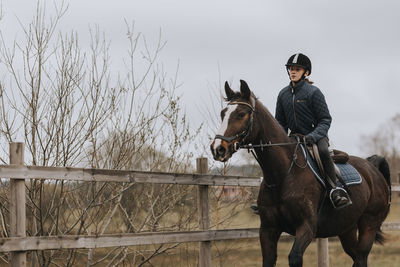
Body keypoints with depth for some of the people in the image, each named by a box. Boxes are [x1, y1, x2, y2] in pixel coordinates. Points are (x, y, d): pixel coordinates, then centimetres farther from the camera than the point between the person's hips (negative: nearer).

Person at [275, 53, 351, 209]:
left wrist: (313, 136, -26)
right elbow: (280, 122, 16)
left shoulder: (313, 92, -7)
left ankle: (334, 189, -33)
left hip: (317, 136, -5)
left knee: (322, 151, -37)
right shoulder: (283, 94, 8)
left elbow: (325, 120, -9)